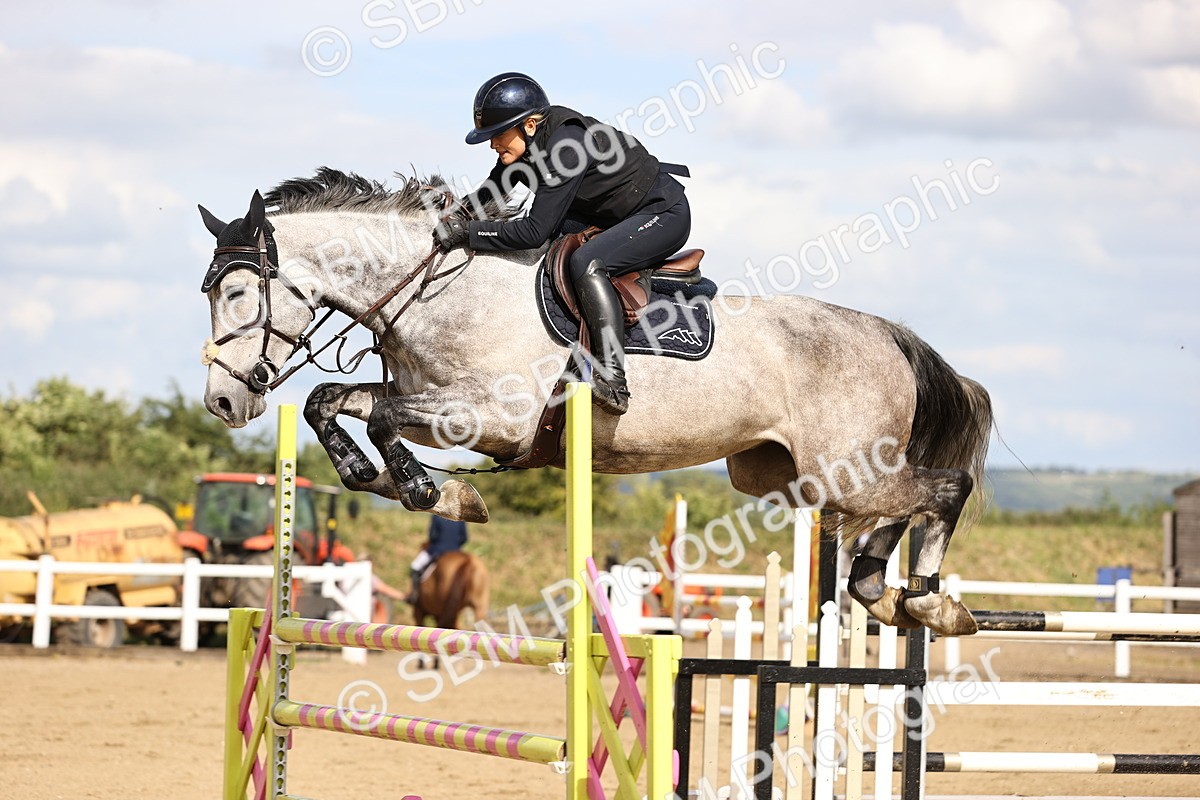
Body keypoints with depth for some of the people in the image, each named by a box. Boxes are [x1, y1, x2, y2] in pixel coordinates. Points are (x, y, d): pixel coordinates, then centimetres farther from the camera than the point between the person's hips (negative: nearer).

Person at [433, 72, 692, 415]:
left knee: (587, 262, -30)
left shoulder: (565, 147, -32)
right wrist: (458, 212, -6)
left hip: (665, 213, -10)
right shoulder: (528, 140, -5)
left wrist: (467, 232, -28)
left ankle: (613, 383, -33)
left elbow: (534, 231, -33)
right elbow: (494, 188, 12)